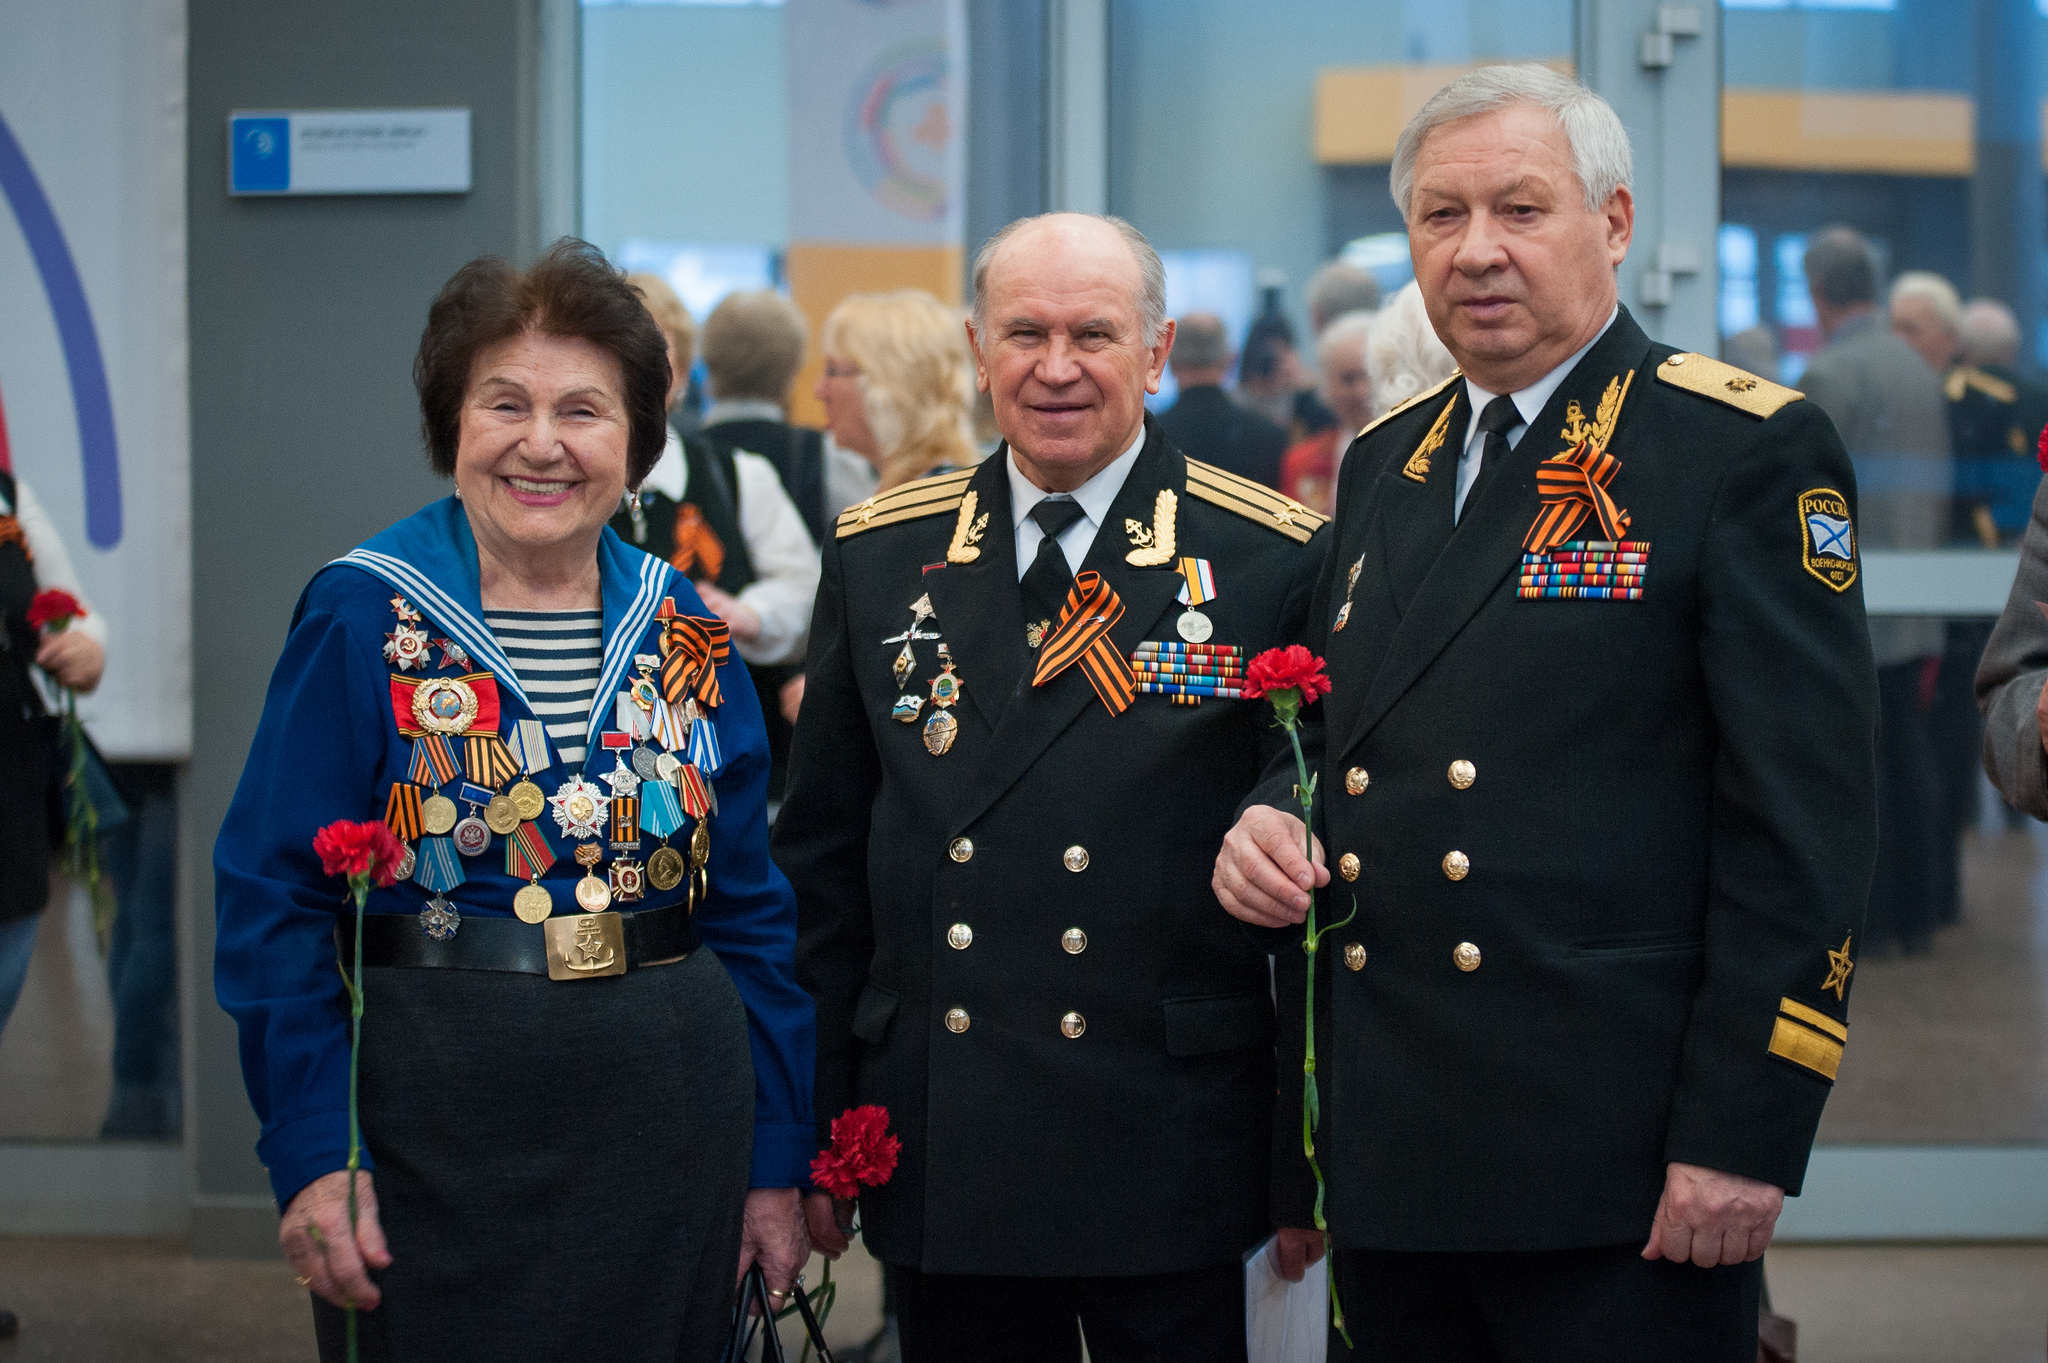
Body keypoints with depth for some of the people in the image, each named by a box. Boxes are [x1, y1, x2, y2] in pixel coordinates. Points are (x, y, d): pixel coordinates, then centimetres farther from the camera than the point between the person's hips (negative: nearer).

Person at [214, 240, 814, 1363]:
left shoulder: (685, 630, 5)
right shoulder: (363, 617, -5)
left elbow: (751, 912, 9)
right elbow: (274, 902, -7)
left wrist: (778, 1161, 6)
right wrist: (311, 1154, -14)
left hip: (672, 1125, 4)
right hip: (436, 1128, -3)